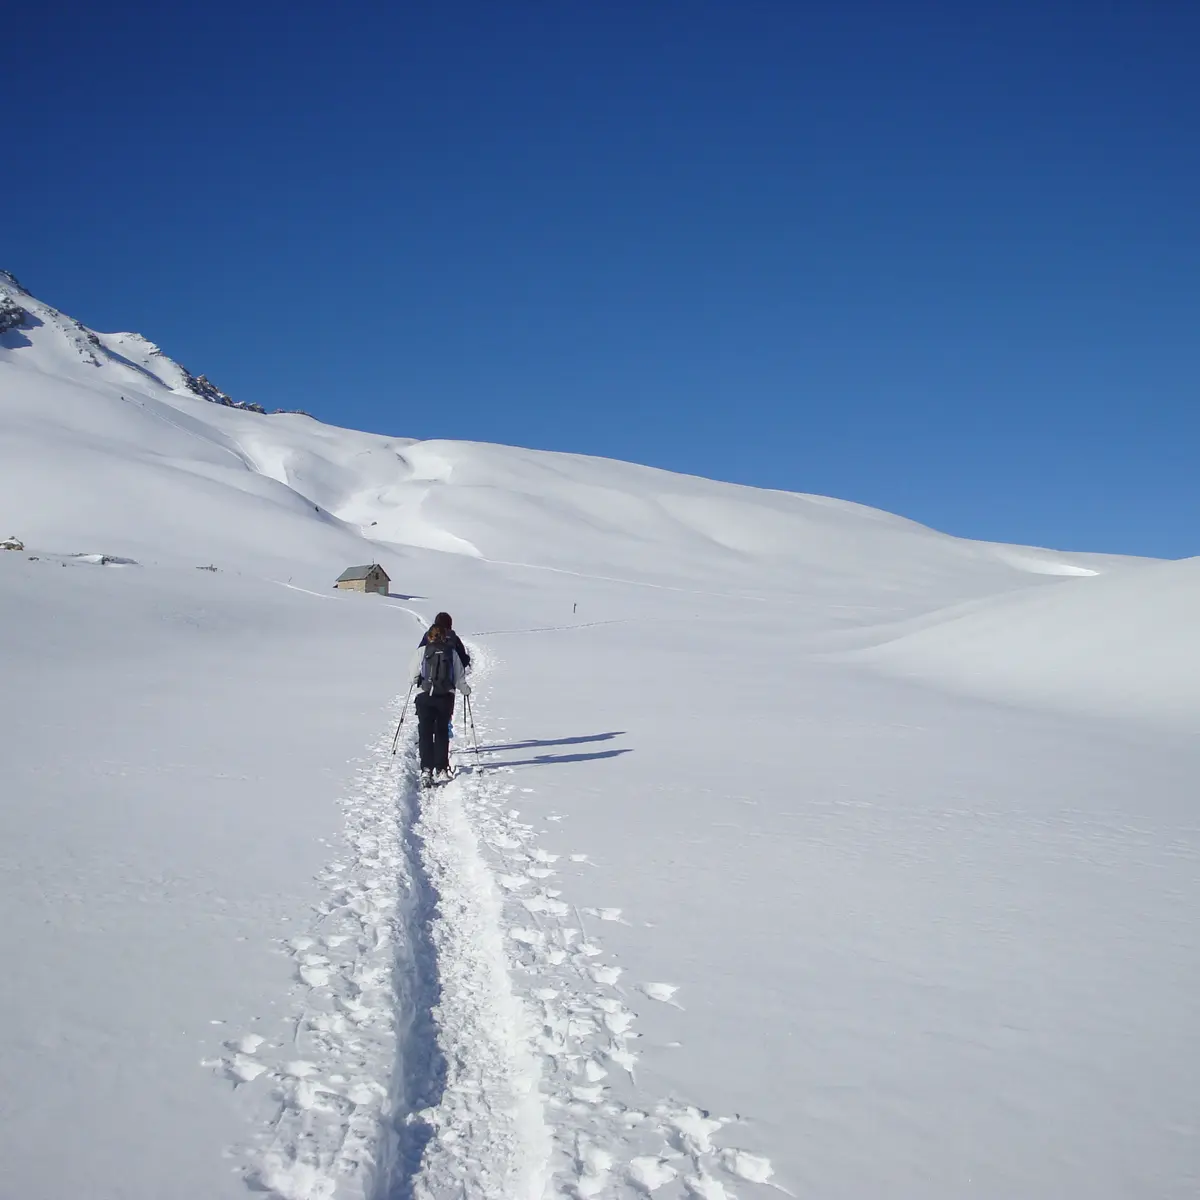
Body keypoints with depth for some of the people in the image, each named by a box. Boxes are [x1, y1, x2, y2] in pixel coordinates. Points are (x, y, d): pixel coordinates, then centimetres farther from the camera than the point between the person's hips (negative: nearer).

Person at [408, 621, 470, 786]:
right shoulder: (452, 652, 1)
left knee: (425, 732, 4)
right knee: (442, 732, 14)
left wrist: (416, 682, 20)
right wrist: (465, 689, 22)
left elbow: (413, 672, -2)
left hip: (424, 696, -1)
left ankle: (426, 769, -8)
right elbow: (460, 676, 3)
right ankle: (441, 769, 14)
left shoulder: (422, 651, -2)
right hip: (446, 696, 1)